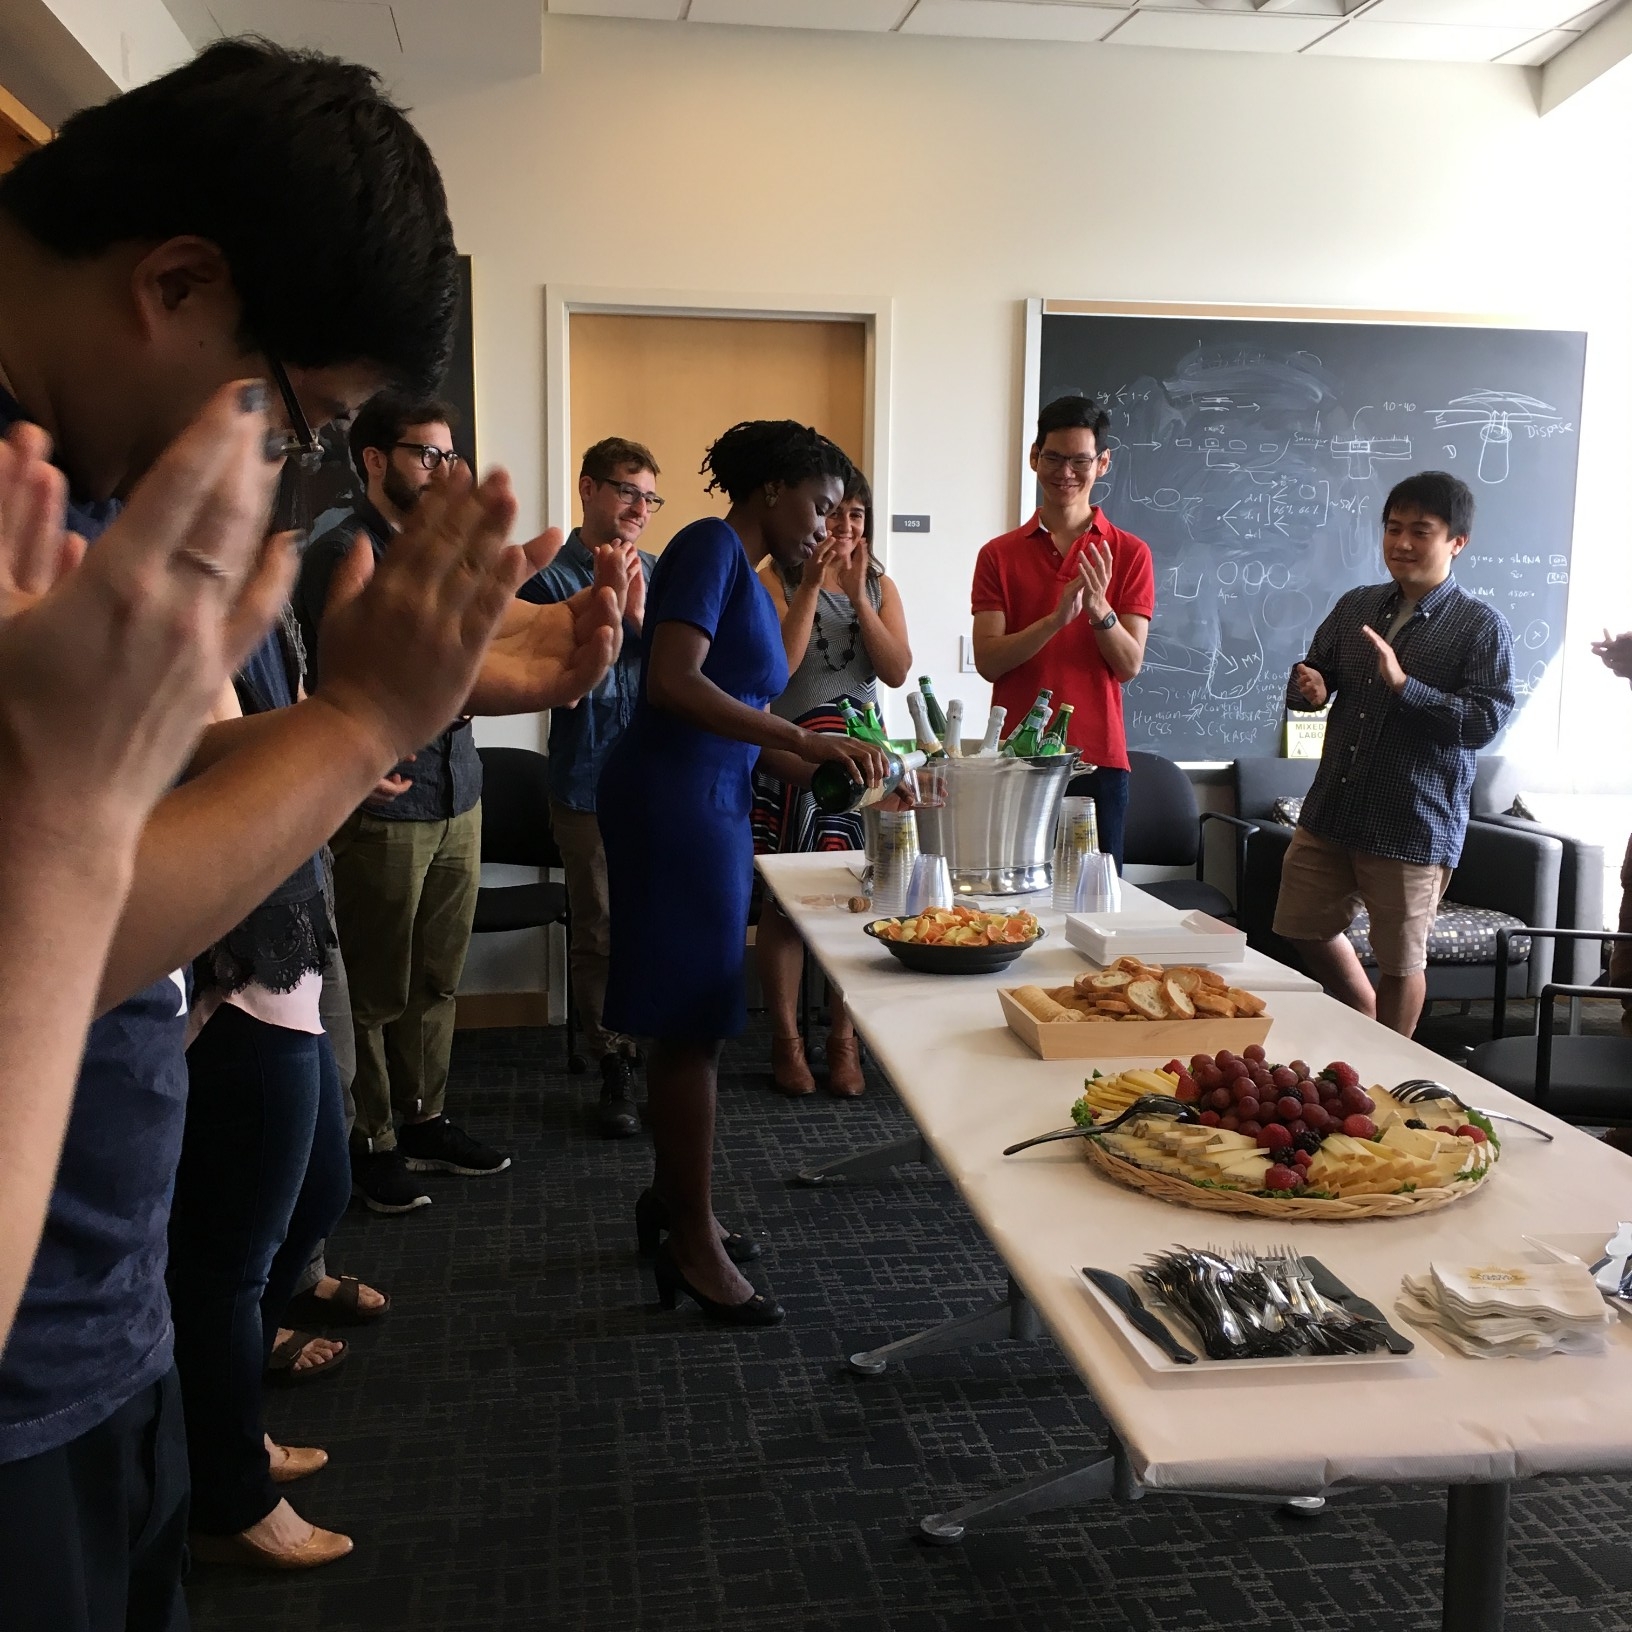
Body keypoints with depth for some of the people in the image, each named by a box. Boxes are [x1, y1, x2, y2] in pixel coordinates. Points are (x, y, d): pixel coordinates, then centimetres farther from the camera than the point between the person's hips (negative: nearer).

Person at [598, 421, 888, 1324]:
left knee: (689, 1019, 17)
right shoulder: (710, 546, -10)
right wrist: (805, 737, -24)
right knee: (691, 1022, -3)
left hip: (706, 802, 10)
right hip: (672, 800, -9)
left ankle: (670, 1195, 31)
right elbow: (673, 683, -23)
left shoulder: (749, 577, 18)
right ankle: (693, 1241, 7)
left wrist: (826, 766, 8)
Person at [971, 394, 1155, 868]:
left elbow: (1129, 666, -3)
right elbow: (988, 661, -5)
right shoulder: (999, 555, 6)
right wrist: (1057, 618, -19)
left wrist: (1099, 608, -20)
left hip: (1097, 758, 0)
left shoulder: (1129, 554, 4)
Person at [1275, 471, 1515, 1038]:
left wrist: (1404, 686, -27)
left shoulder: (1481, 627, -8)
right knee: (1307, 929, 16)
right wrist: (1308, 686, -7)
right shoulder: (1356, 606, 8)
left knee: (1400, 960, 6)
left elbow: (1486, 720, -16)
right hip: (1332, 808, 6)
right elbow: (1313, 674, 17)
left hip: (1414, 825, -6)